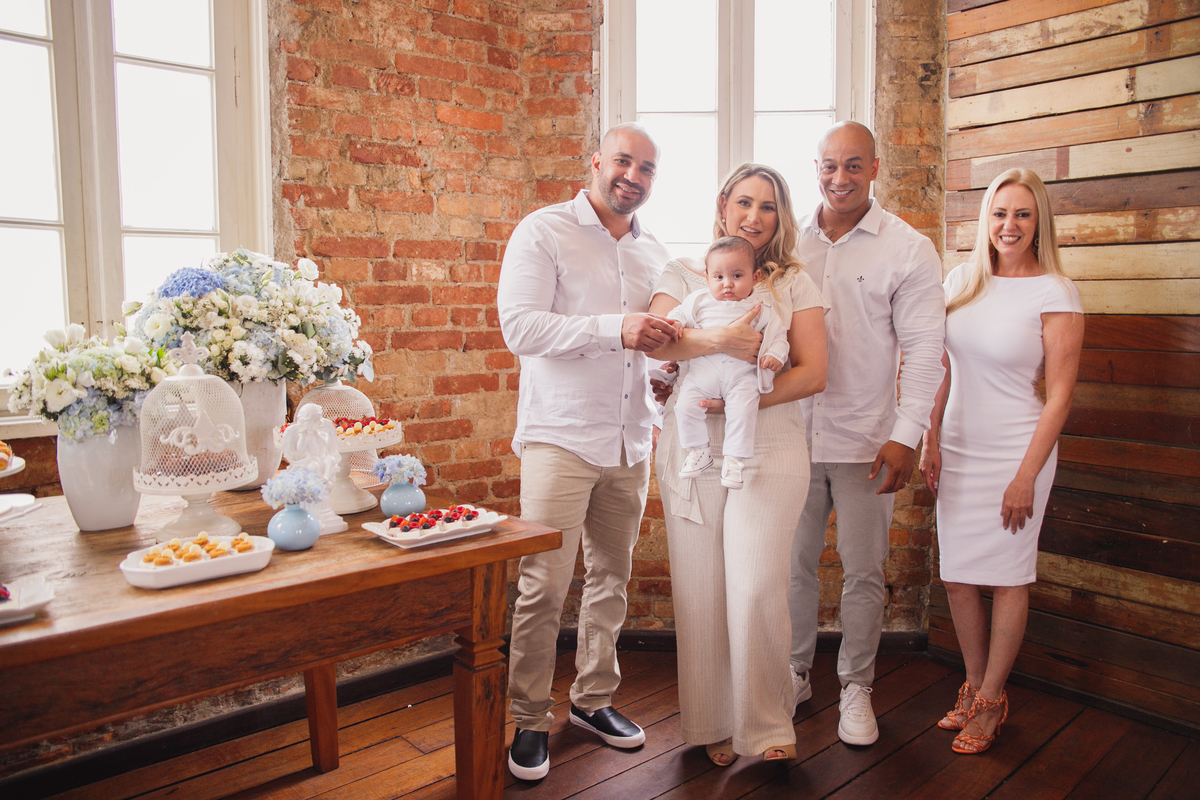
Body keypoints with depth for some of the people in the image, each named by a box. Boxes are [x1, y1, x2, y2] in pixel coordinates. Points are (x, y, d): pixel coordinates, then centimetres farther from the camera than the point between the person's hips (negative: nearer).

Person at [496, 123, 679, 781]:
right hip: (560, 437, -5)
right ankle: (529, 720, 14)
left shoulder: (654, 253, 16)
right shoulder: (544, 232, -2)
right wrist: (615, 329, -23)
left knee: (612, 579, 13)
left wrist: (667, 344, 3)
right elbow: (519, 326, -15)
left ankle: (593, 699, 30)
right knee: (543, 586, -4)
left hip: (630, 442, 6)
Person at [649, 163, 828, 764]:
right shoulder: (683, 274, 11)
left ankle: (767, 723, 14)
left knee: (757, 589, -9)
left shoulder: (793, 283, 10)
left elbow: (812, 372, 1)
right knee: (700, 591, 4)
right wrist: (720, 340, -21)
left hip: (769, 449, -1)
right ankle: (712, 723, 22)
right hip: (691, 450, 1)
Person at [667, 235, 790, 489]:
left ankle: (734, 460, -7)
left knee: (743, 409, -22)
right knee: (686, 404, -15)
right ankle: (699, 451, 4)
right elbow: (681, 312, 20)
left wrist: (775, 355, -6)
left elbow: (778, 334, 12)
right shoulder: (699, 300, 14)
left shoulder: (760, 309, 11)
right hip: (703, 369, 2)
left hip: (742, 373, -1)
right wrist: (675, 323, -3)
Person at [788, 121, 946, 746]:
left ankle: (856, 686, 27)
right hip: (793, 434, 3)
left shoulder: (908, 250, -3)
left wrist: (906, 436, -12)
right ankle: (794, 673, 31)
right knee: (793, 564, 12)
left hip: (864, 441, -2)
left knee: (863, 573, 8)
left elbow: (924, 348, -5)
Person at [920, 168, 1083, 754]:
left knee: (1007, 577, 6)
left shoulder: (1054, 293, -9)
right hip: (957, 448, 5)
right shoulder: (962, 280, 5)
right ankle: (974, 685, 28)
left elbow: (1059, 394, -10)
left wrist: (1027, 475, -13)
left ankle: (992, 698, 23)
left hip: (1014, 451, -4)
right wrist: (930, 439, 5)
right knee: (958, 574, 10)